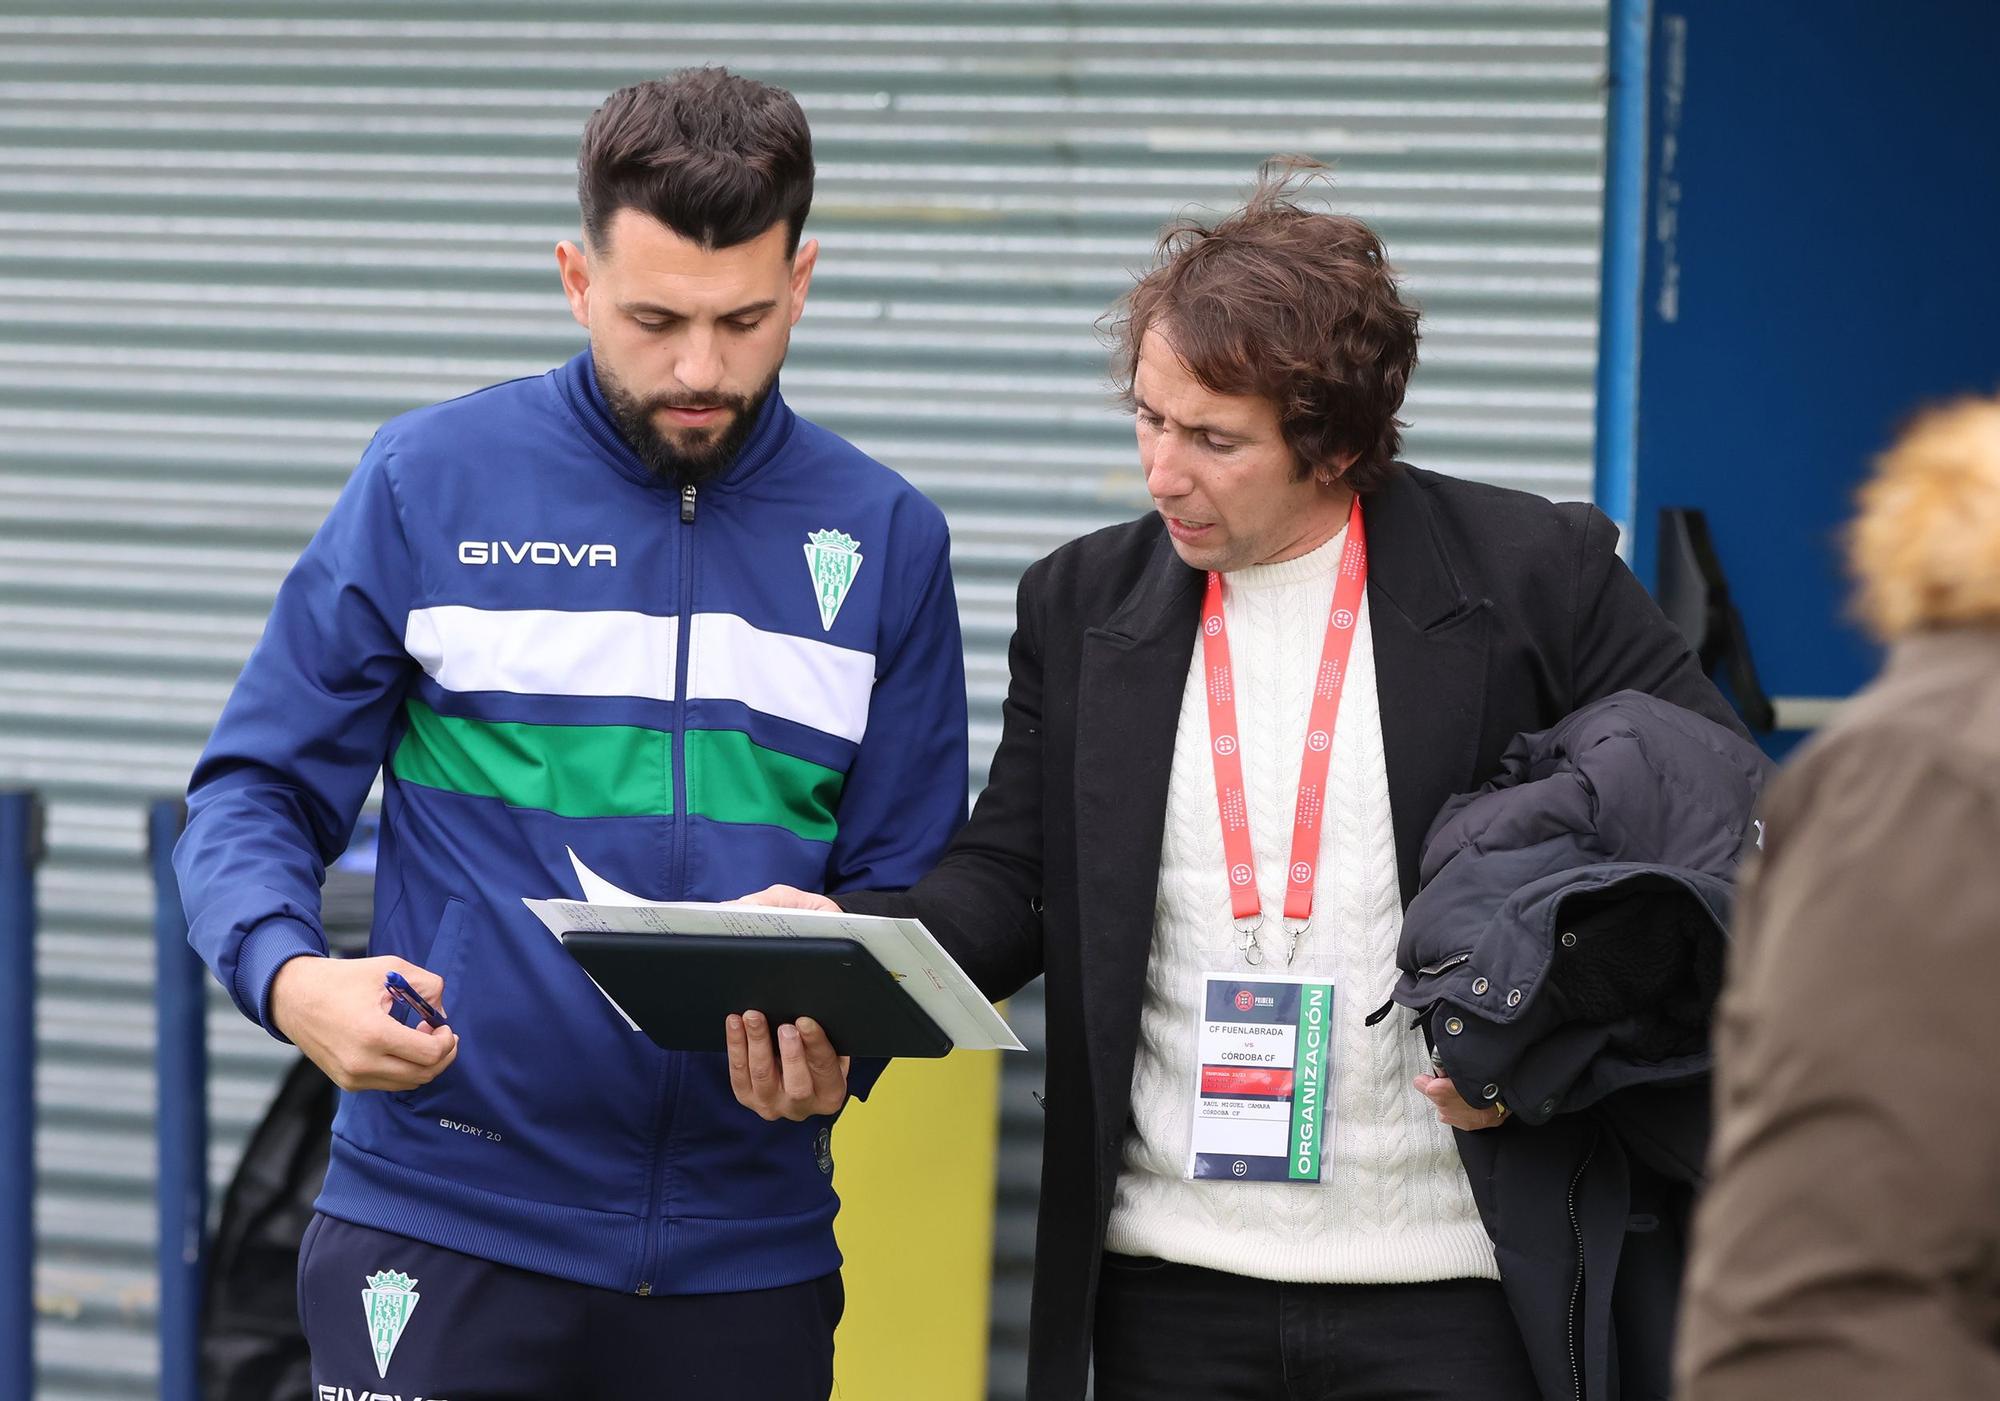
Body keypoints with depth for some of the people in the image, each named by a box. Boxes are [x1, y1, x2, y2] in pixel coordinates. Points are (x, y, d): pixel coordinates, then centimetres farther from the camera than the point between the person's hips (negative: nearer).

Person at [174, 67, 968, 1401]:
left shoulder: (883, 537, 6)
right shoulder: (430, 486, 0)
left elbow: (903, 880, 7)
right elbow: (258, 792, 1)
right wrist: (289, 975, -20)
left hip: (748, 1242, 3)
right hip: (449, 1223, -2)